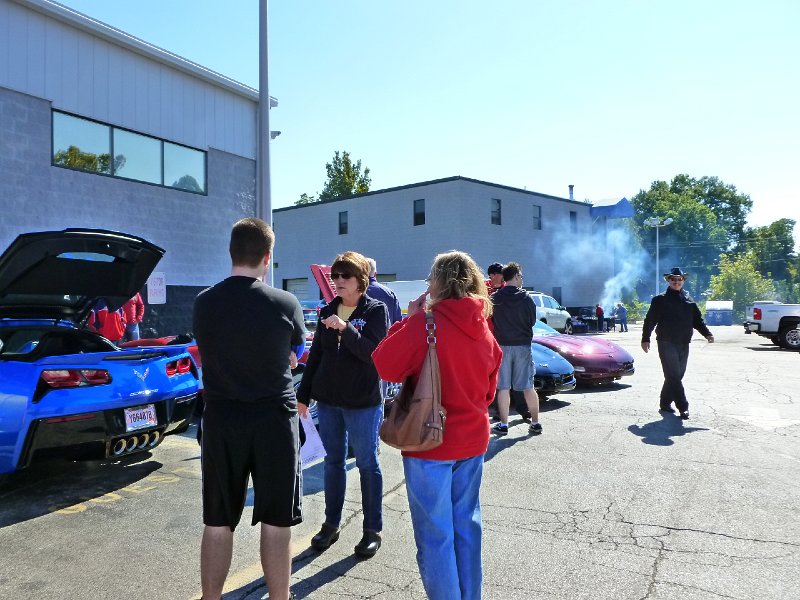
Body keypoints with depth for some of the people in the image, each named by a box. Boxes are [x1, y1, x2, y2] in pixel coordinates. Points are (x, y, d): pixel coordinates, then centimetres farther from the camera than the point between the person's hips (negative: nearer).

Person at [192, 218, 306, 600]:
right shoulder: (285, 304, -10)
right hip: (274, 420, -2)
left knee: (217, 523, 15)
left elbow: (208, 356, 8)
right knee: (276, 522, 10)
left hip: (220, 420, 2)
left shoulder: (203, 304, -4)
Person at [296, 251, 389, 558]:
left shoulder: (376, 310, -6)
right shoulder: (327, 311, 8)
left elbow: (373, 353, -16)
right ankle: (331, 524, 28)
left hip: (363, 403, -5)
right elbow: (315, 354, 11)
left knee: (367, 464, 6)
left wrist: (345, 328, -27)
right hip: (327, 400, 5)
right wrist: (303, 395, 10)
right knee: (333, 462, 14)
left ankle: (373, 529, 19)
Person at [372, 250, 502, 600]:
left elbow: (385, 366, -13)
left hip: (431, 442, -7)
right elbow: (489, 390, 13)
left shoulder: (426, 321, -17)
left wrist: (409, 318, -6)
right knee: (466, 525, 20)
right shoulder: (483, 328, 5)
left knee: (435, 535, 5)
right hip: (472, 439, 7)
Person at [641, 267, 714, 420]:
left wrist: (707, 334, 0)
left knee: (676, 376, 10)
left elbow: (697, 320, 16)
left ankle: (665, 404, 21)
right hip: (667, 343, -5)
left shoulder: (689, 301, 15)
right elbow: (650, 321, -2)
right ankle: (683, 407, -9)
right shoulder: (660, 300, 1)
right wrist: (645, 339, -9)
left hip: (684, 344, 5)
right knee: (674, 376, -10)